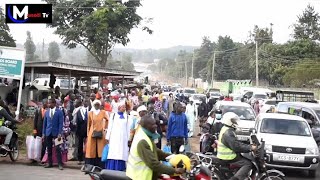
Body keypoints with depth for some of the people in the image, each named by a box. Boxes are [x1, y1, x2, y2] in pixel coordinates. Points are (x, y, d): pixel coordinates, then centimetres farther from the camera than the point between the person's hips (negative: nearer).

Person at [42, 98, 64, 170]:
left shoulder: (59, 112, -3)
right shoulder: (47, 112, 10)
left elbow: (61, 123, -6)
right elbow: (44, 123, 13)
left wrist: (60, 134, -13)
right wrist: (43, 133, 8)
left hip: (56, 133, -4)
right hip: (48, 133, 4)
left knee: (58, 149, -5)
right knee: (49, 149, 7)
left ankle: (60, 164, -2)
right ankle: (50, 163, 16)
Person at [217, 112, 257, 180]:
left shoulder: (226, 129, 14)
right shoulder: (228, 133, -20)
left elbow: (237, 142, 16)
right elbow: (236, 147, -26)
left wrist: (249, 146, 7)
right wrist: (250, 148, -20)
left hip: (226, 154, 11)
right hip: (228, 158, -11)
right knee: (248, 164, -15)